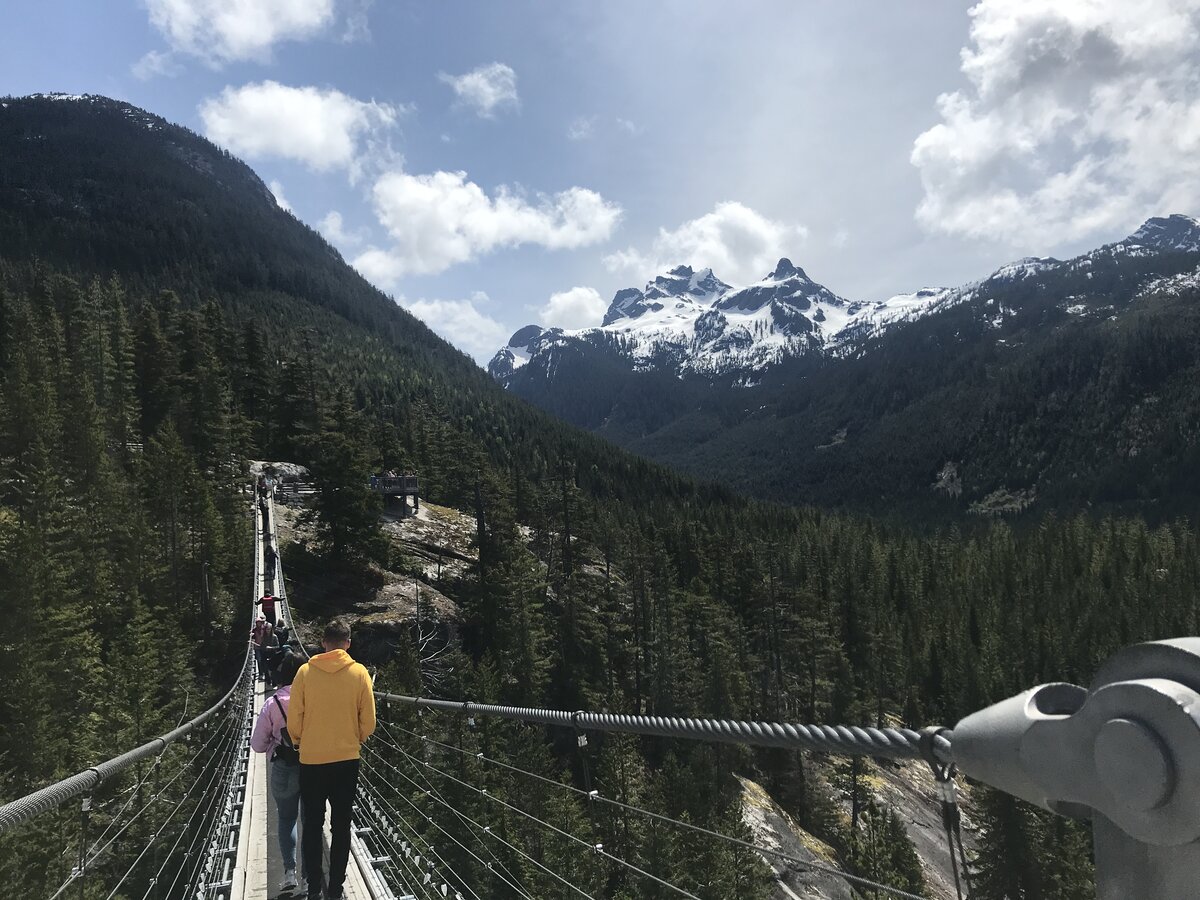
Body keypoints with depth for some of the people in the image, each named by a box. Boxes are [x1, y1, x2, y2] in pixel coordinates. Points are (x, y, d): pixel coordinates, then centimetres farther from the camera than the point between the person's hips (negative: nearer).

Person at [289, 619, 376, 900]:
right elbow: (368, 721, -5)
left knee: (312, 826, 14)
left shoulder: (305, 671, -8)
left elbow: (294, 718, -6)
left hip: (311, 760, 0)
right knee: (341, 827, 12)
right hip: (347, 760, 0)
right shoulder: (359, 673, -8)